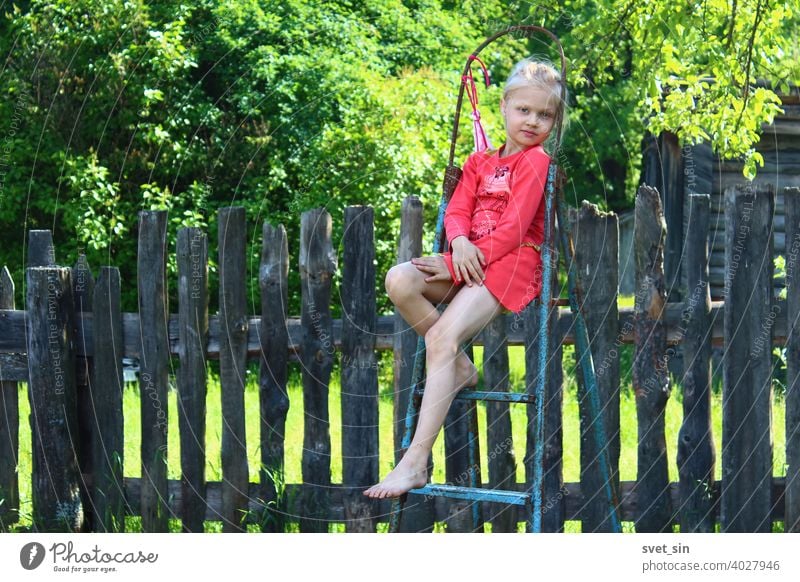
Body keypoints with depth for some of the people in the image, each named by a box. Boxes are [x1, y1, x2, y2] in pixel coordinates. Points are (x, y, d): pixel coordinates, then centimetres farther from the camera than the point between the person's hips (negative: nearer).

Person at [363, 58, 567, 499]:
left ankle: (415, 462, -31)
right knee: (399, 280, -22)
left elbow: (514, 227, -11)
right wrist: (460, 244, -14)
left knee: (442, 336, -27)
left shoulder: (536, 161, -2)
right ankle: (459, 367, -5)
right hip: (469, 259, 7)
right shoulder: (480, 162, 20)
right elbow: (457, 210, 9)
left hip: (510, 263, -7)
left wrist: (470, 259, -15)